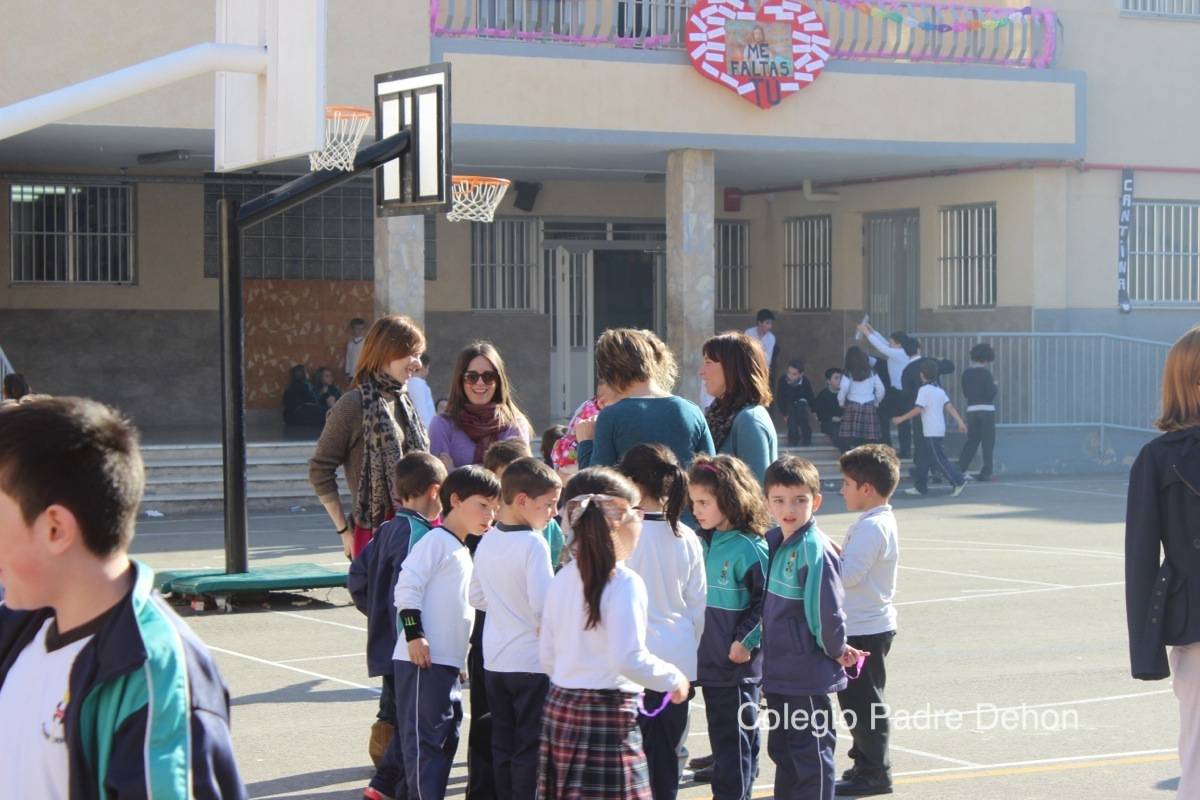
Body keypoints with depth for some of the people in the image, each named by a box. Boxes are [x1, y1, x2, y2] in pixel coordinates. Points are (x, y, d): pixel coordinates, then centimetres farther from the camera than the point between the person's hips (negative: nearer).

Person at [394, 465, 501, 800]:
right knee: (425, 735, -9)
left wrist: (461, 658, 24)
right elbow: (407, 584, -16)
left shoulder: (464, 552, 22)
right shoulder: (436, 541, -8)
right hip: (422, 660, -10)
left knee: (447, 736, 13)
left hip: (448, 662, 10)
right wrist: (414, 633, -21)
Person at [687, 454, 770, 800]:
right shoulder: (705, 544, 9)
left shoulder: (749, 548, -17)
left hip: (737, 664, -8)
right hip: (709, 660, 8)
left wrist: (746, 640, -19)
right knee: (719, 729, 16)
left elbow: (766, 600, -17)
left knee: (735, 734, -2)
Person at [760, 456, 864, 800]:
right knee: (782, 750, 20)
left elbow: (827, 610, -22)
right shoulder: (773, 541, 5)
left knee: (812, 754, 2)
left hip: (808, 676, -9)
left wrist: (836, 650, -7)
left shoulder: (815, 549, -21)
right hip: (778, 670, 9)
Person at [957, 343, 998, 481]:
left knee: (971, 440, 14)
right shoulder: (985, 373, -11)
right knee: (988, 441, 2)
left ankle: (960, 468, 3)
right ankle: (986, 472, 0)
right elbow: (991, 392, -13)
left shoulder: (966, 373, 6)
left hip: (971, 409, 5)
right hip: (986, 409, -5)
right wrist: (995, 386, 6)